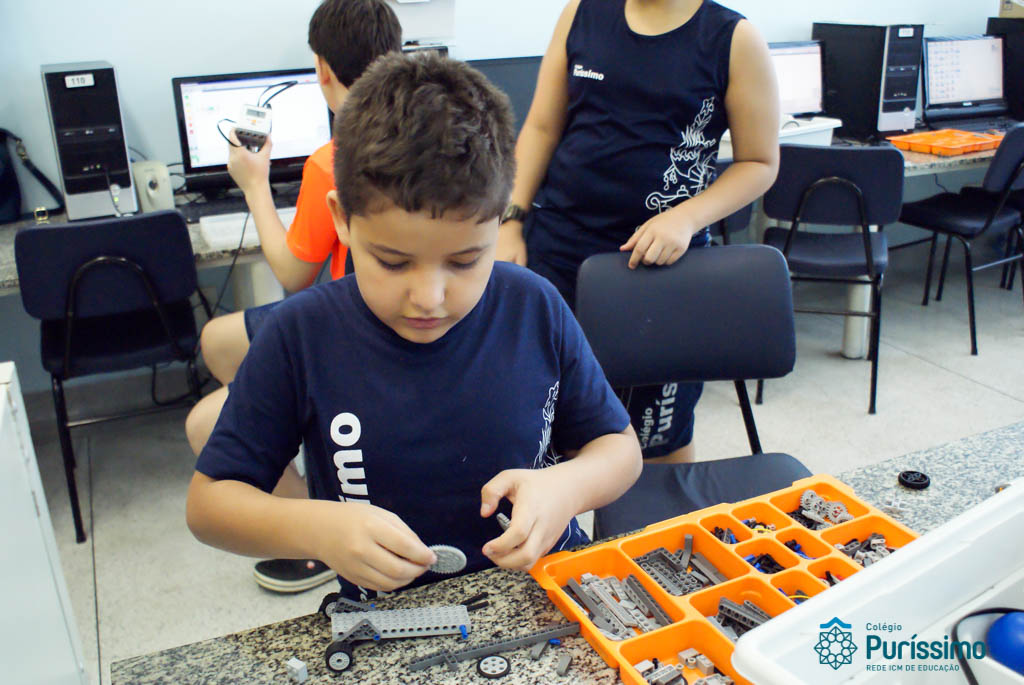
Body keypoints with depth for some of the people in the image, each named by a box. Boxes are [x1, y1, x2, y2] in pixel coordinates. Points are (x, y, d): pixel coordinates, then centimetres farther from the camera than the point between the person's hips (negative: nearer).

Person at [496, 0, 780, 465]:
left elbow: (760, 163, 0)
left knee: (661, 440, 9)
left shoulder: (734, 39, -2)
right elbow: (542, 128, 10)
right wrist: (512, 221, 2)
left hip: (660, 258, -2)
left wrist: (686, 218, -16)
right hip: (557, 244, 3)